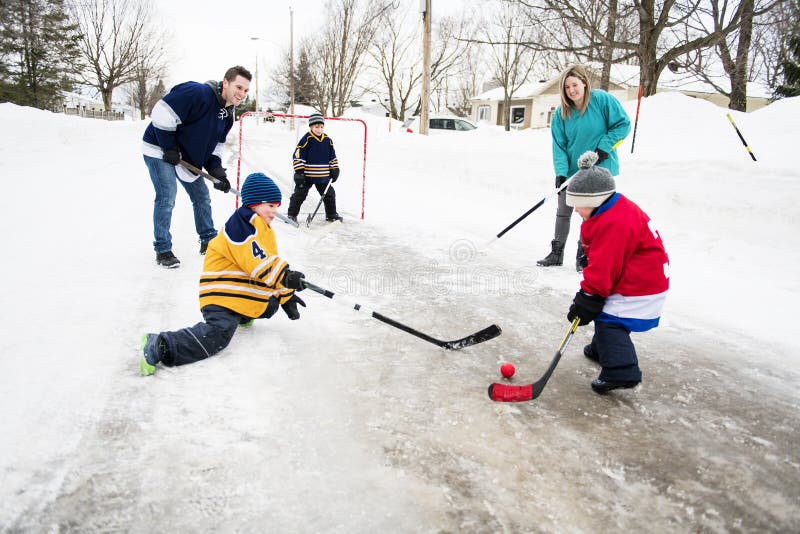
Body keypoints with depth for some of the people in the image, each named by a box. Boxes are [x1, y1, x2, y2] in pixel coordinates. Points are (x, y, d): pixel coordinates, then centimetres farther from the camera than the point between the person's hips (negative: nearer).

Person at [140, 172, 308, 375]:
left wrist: (286, 295, 20)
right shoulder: (242, 223, -13)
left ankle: (241, 315, 29)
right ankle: (160, 345, -25)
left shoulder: (263, 229, 20)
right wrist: (286, 277, -27)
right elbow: (256, 262, -24)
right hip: (222, 294, -11)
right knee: (217, 335, -26)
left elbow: (271, 263, 24)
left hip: (247, 294, 11)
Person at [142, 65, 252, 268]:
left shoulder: (227, 115, 1)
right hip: (160, 150, -8)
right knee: (167, 197, -12)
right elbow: (162, 112, -30)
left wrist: (217, 170, -8)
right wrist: (169, 147, -24)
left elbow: (215, 145, 8)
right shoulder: (198, 93, -27)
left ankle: (209, 241, 25)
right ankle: (162, 250, 0)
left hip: (187, 157, 9)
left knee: (202, 196, 10)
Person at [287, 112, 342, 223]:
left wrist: (335, 169, 10)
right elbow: (298, 155, -13)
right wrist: (299, 171, -17)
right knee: (299, 194, 1)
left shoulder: (327, 140, 5)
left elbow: (332, 157, 16)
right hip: (307, 176, -5)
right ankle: (292, 214, 12)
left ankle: (331, 215, 28)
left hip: (323, 176, 5)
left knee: (329, 194, 12)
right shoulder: (307, 139, -11)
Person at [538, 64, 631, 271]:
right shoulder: (561, 113, -4)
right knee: (563, 212, 11)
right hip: (571, 170, 4)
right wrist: (560, 172, -18)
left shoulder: (602, 100, -11)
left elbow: (623, 124, -7)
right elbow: (559, 145, -6)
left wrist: (604, 146, -17)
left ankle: (584, 256, 17)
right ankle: (556, 253, 25)